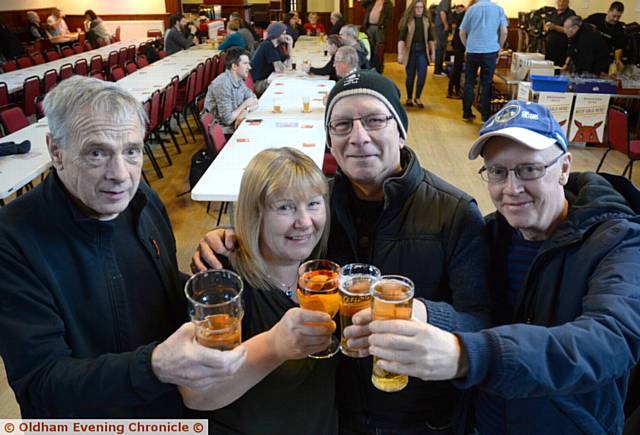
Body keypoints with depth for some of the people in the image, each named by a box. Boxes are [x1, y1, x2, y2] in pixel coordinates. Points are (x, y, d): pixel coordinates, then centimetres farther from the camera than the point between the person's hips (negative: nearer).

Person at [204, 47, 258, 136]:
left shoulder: (239, 80, 4)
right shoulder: (222, 84, -23)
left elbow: (254, 101, 10)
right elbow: (227, 119, -24)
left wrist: (245, 110, -12)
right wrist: (244, 105, -10)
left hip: (235, 125, 8)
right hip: (223, 132, -8)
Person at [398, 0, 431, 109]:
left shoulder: (426, 21, 8)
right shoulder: (407, 20, -3)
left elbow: (430, 37, 13)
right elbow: (401, 38, -7)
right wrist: (400, 54, -15)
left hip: (422, 51, 2)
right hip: (410, 51, -2)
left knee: (422, 75, -7)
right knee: (410, 76, 4)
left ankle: (417, 97, 10)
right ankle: (409, 98, 21)